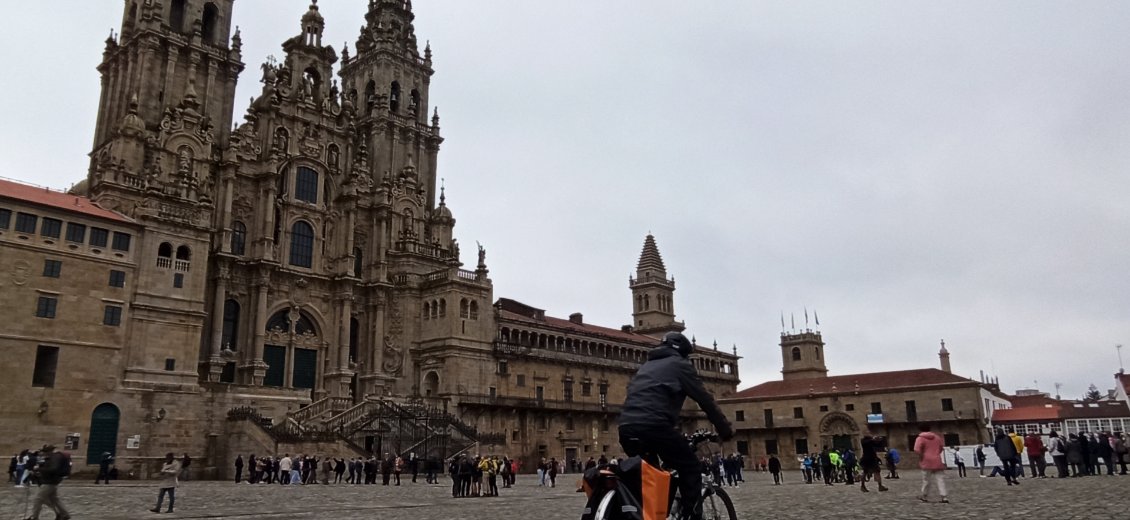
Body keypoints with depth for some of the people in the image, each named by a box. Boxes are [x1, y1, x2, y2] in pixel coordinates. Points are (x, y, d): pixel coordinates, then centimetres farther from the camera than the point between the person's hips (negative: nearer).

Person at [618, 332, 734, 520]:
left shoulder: (647, 366, 33)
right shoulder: (679, 364, 12)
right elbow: (705, 399, 11)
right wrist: (726, 430, 18)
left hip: (626, 427, 7)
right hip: (653, 425, -7)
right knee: (691, 469, 5)